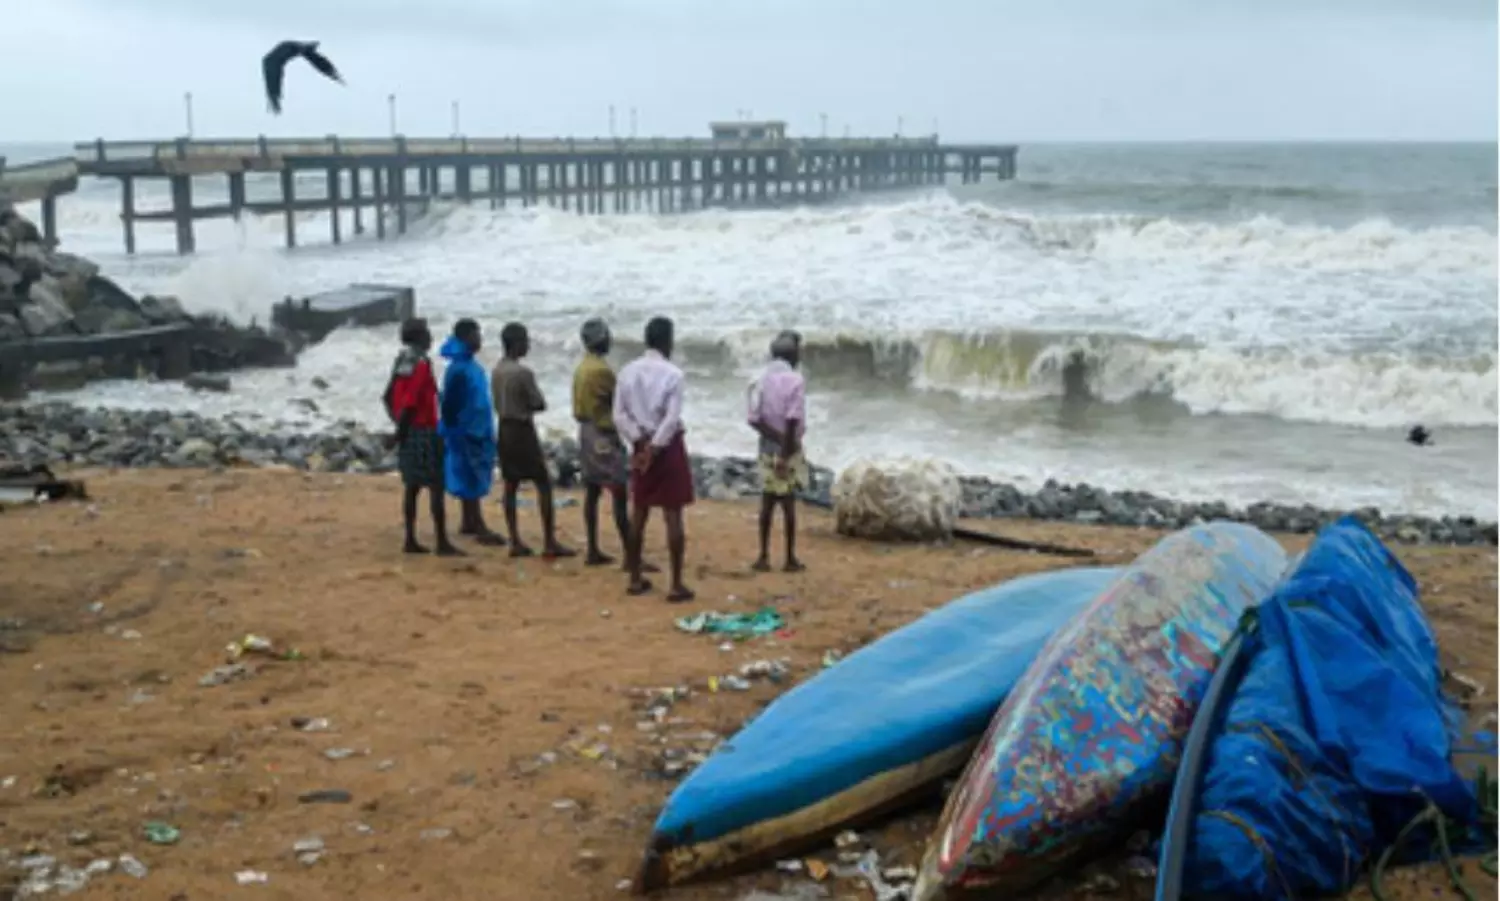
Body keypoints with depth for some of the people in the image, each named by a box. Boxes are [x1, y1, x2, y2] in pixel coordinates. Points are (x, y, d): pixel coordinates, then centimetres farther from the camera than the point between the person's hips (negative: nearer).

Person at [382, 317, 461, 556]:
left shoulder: (402, 361, 11)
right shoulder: (422, 363, -16)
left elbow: (388, 398, 14)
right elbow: (410, 402, -22)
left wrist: (399, 425, 16)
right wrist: (401, 430, -15)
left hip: (409, 432, 9)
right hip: (425, 432, -9)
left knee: (412, 486, 12)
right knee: (436, 486, -6)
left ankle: (411, 541, 16)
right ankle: (442, 543, -6)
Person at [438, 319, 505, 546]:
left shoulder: (472, 365, 10)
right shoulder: (458, 369, -18)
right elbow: (449, 404, -19)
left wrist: (486, 432, 19)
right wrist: (454, 432, -18)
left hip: (477, 431, 9)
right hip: (466, 432, -9)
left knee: (473, 479, 14)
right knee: (471, 480, -6)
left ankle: (469, 523, 22)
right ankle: (479, 528, -5)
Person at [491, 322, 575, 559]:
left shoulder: (496, 371, 6)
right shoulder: (523, 372, -18)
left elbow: (497, 403, 12)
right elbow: (539, 405, -13)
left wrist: (517, 406, 6)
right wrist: (527, 405, 5)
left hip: (504, 429, 8)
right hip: (522, 430, -8)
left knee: (510, 486, 9)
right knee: (544, 483, -1)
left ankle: (515, 542, 11)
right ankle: (549, 543, -3)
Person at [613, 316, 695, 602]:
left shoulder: (627, 371, 2)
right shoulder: (672, 373, -13)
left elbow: (619, 415, -2)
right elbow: (672, 419, -19)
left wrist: (640, 442, -3)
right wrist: (654, 448, -13)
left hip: (641, 445, 5)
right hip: (667, 446, -5)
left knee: (639, 512, 14)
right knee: (673, 516, -2)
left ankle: (635, 579, 20)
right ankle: (676, 585, -1)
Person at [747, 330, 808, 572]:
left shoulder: (761, 380, 2)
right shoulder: (796, 380, -13)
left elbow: (754, 419, -6)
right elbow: (792, 421, -20)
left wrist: (777, 438, -8)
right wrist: (786, 451, -16)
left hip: (768, 446, 4)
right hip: (789, 448, -4)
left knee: (767, 502, 9)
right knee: (788, 503, 2)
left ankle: (764, 557, 9)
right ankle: (790, 559, 8)